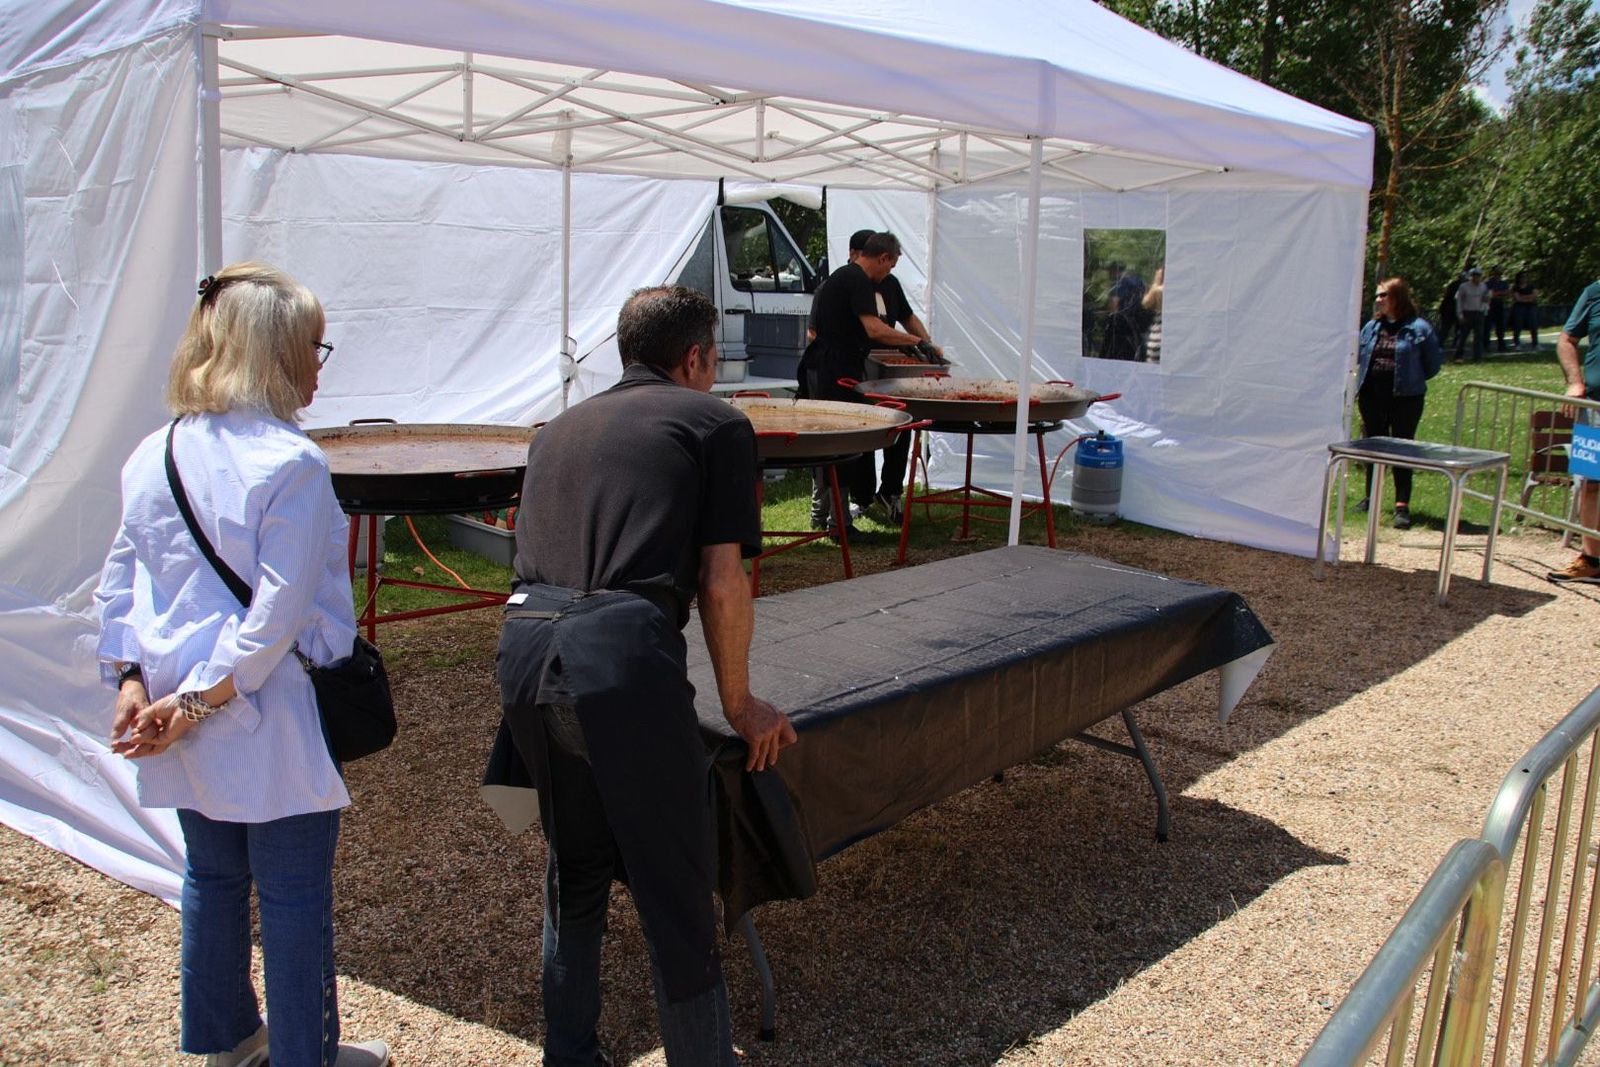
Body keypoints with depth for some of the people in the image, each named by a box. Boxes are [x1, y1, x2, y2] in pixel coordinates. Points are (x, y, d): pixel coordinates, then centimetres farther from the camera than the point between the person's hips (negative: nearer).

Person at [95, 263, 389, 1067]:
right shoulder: (291, 463, -17)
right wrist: (199, 700, -14)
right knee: (294, 896, 6)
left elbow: (119, 583, 7)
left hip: (183, 714, 8)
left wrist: (133, 681, 1)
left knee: (212, 876, 21)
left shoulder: (153, 455, 5)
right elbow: (279, 614, -20)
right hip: (271, 716, -7)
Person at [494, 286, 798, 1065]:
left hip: (523, 644, 6)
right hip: (621, 649, -6)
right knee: (674, 884, 5)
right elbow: (722, 586, 4)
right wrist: (738, 702, 15)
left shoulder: (559, 430, 27)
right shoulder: (714, 421, 11)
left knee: (575, 869, 23)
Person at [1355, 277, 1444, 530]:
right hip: (1372, 396, 5)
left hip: (1405, 397, -5)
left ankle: (1402, 505, -2)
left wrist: (1412, 380, 4)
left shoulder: (1418, 328, -6)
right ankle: (1372, 497, 27)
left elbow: (1433, 362, 1)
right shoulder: (1372, 326, 9)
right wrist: (1361, 379, 10)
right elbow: (1359, 357, 21)